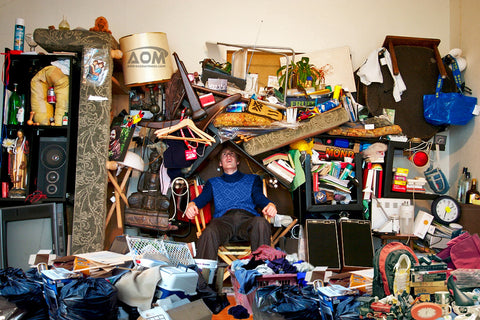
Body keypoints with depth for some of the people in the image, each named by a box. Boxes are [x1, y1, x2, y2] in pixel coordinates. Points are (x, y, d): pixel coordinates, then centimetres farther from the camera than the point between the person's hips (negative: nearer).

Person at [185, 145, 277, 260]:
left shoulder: (252, 179, 33)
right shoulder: (213, 182, 35)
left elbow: (259, 197, 14)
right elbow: (202, 198, 16)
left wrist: (270, 205, -12)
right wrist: (192, 204, -11)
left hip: (248, 218, 0)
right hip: (224, 219, 0)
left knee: (260, 223, -39)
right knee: (210, 232, -38)